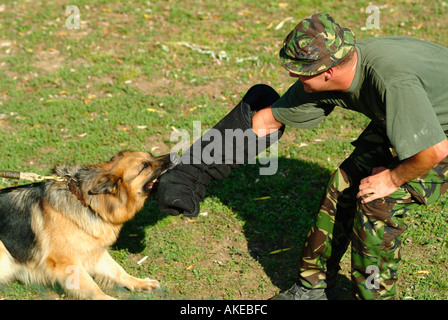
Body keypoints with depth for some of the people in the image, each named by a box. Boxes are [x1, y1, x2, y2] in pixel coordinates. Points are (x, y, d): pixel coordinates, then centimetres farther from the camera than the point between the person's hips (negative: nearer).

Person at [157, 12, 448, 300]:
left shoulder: (393, 82, -43)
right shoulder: (321, 86, -17)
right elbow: (269, 119, -5)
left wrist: (392, 178, -21)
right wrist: (203, 165, -2)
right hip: (398, 121, 7)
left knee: (379, 202, -17)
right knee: (345, 185, 3)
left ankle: (376, 293, 5)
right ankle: (314, 287, 19)